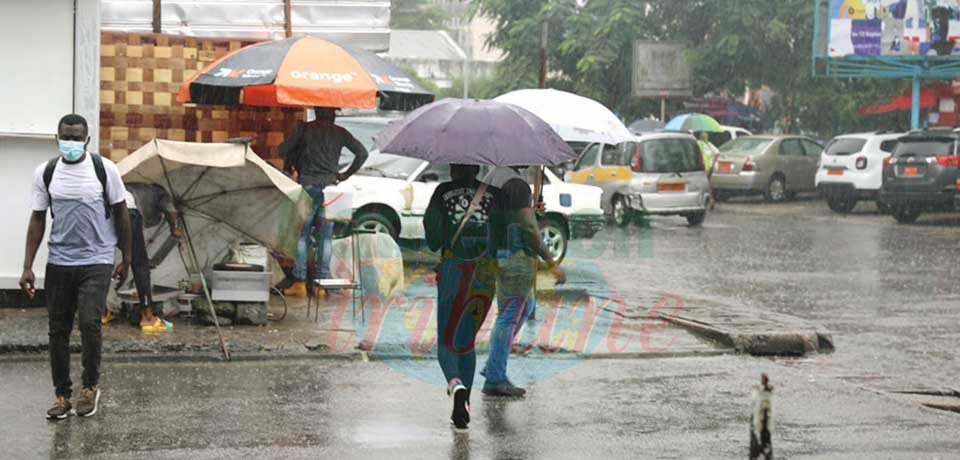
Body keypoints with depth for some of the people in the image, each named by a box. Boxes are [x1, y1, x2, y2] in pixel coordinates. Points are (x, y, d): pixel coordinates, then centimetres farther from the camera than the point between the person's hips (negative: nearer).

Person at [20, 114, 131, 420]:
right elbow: (37, 220, 5)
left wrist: (126, 259, 6)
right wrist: (28, 267, 1)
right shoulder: (45, 173, 1)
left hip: (97, 262, -3)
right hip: (58, 263, 3)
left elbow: (121, 214, 4)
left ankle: (90, 386, 6)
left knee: (89, 322, -15)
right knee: (58, 329, 5)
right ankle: (62, 394, 17)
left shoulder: (104, 169, -5)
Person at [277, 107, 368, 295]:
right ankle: (322, 276, 4)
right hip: (330, 185, 1)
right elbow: (362, 153, 4)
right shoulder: (340, 133, 7)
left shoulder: (305, 128, 3)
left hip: (308, 184, -1)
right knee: (326, 235, 5)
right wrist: (345, 175, 10)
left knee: (302, 232, 3)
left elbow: (284, 149, 2)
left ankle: (299, 276, -2)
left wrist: (289, 168, 19)